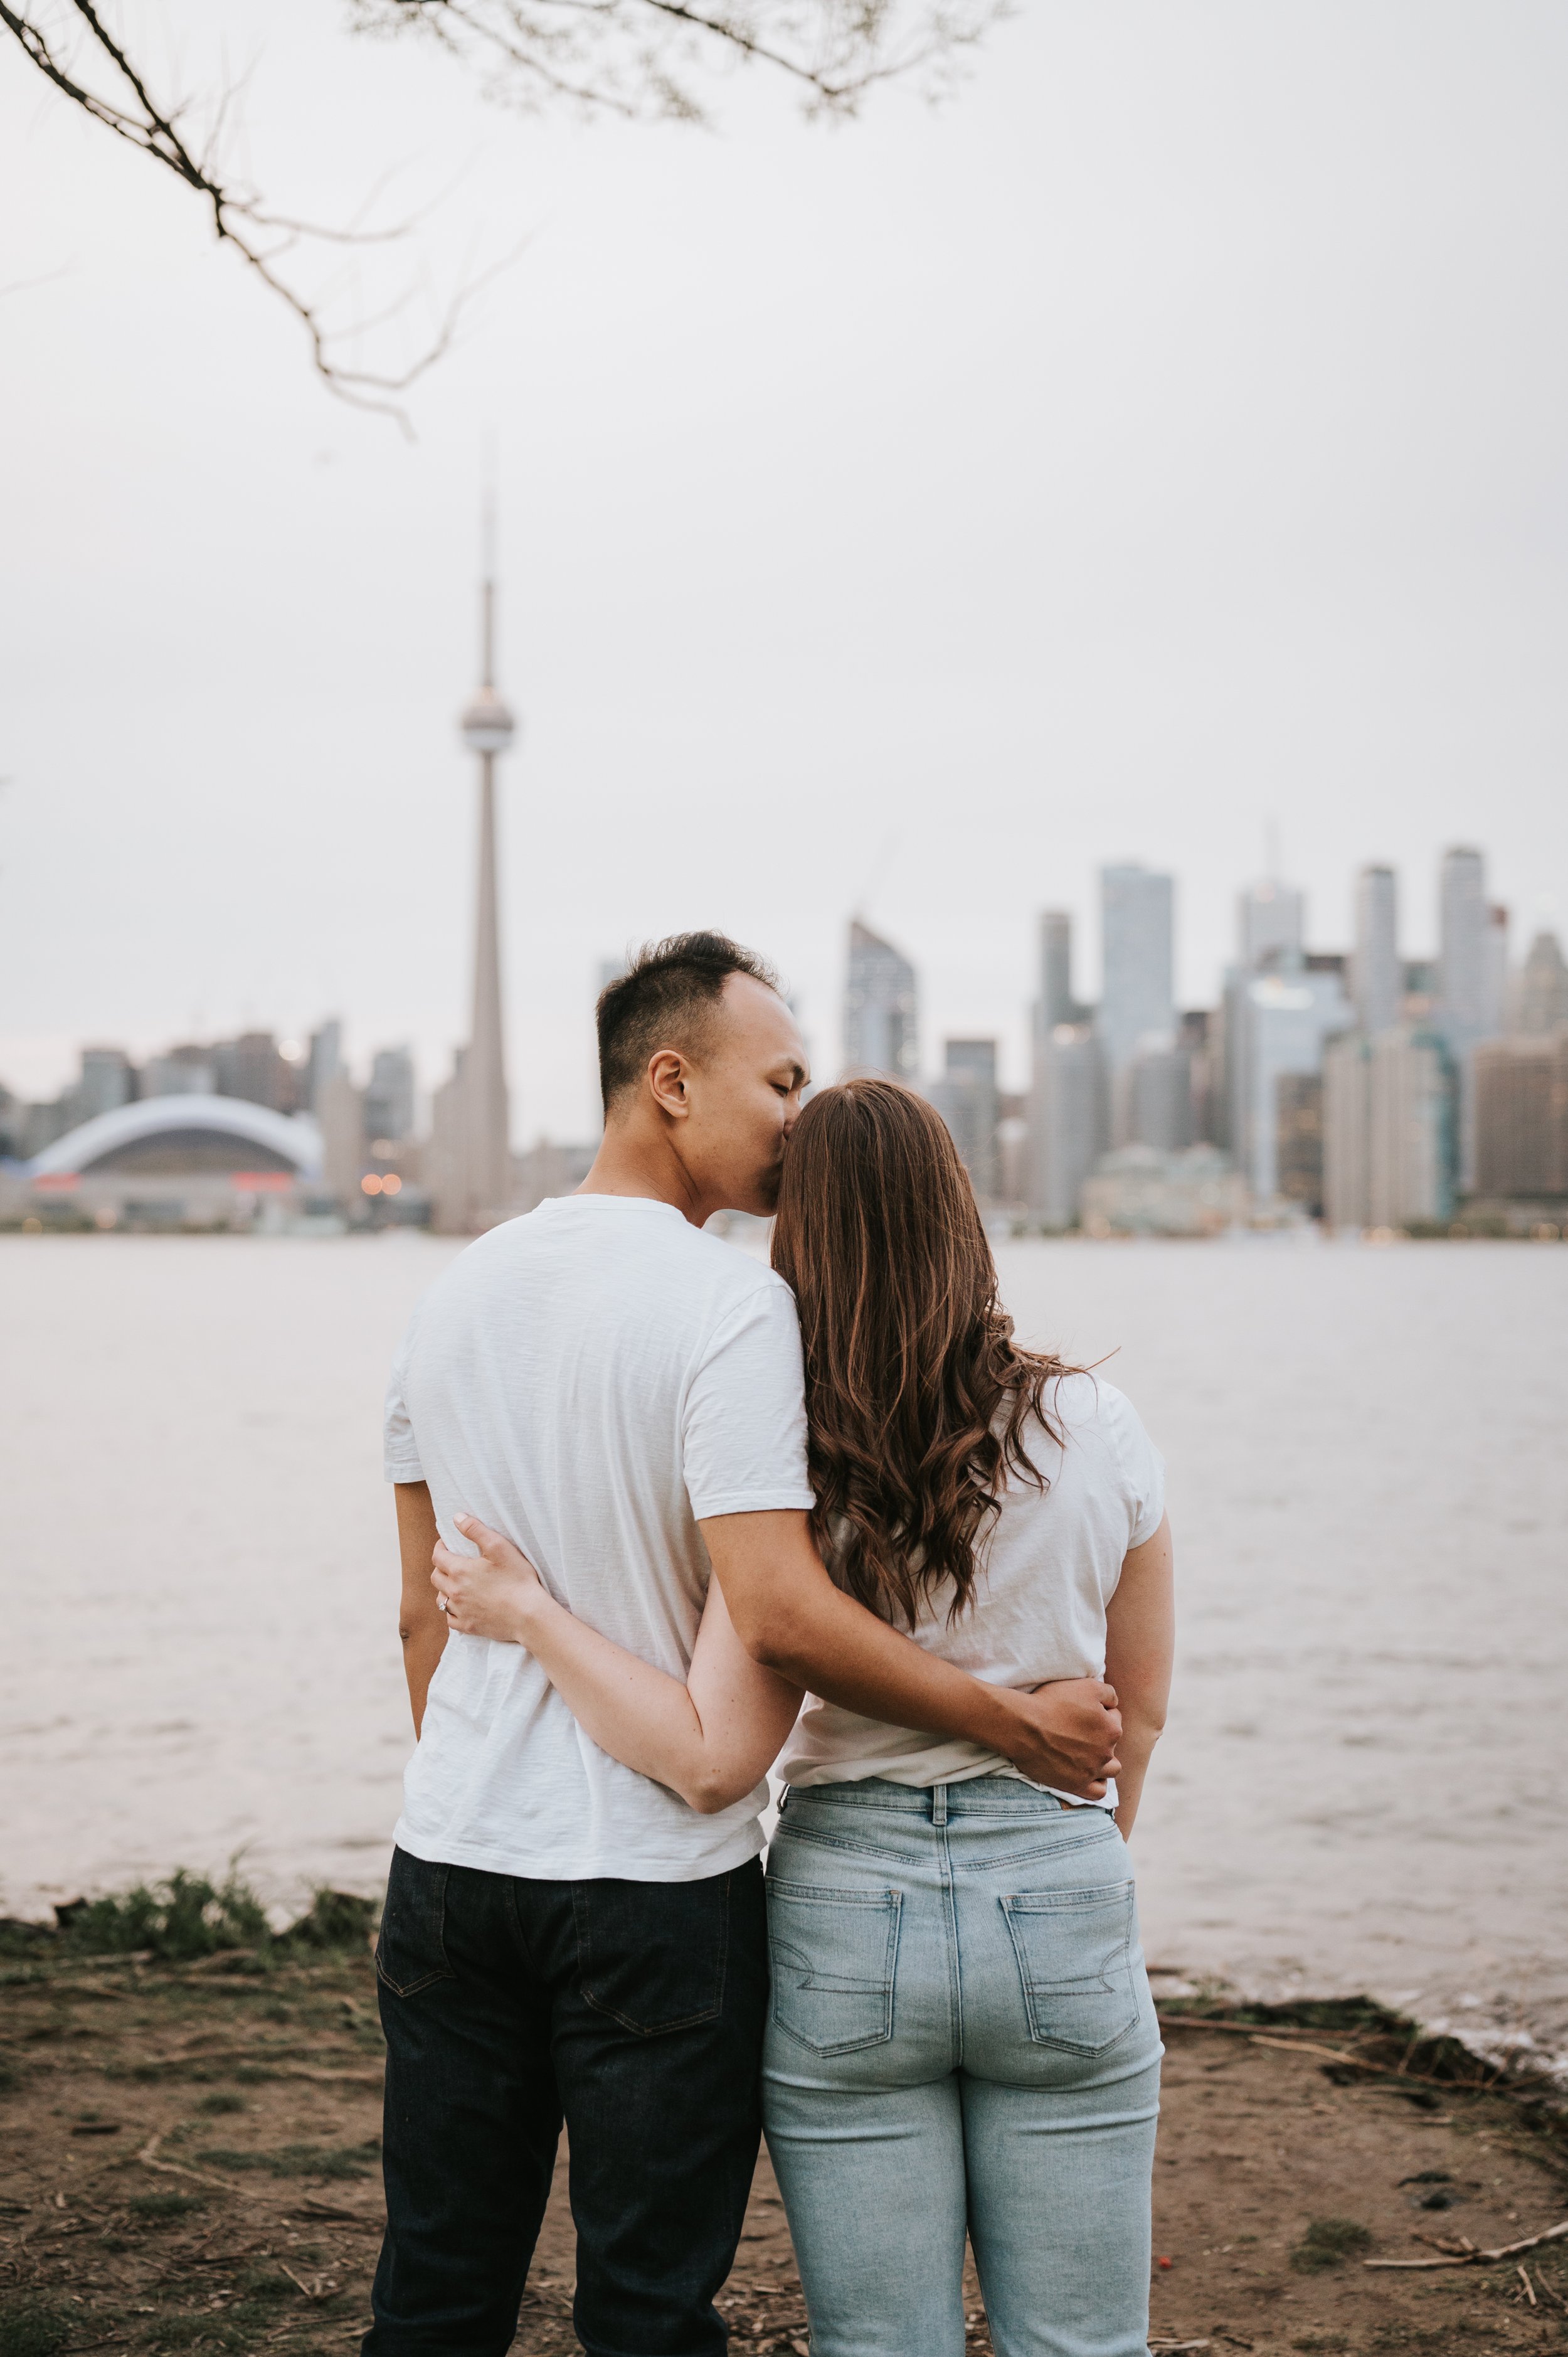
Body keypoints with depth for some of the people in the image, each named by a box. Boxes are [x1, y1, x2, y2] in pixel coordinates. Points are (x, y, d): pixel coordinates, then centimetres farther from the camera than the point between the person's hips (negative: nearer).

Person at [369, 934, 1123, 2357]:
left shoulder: (458, 1292, 8)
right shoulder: (729, 1303, -15)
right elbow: (778, 1617, -22)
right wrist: (1015, 1724, -12)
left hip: (450, 1864, 7)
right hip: (654, 1883, -6)